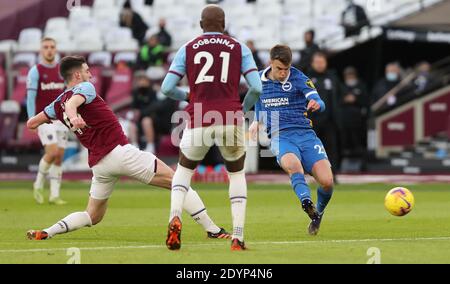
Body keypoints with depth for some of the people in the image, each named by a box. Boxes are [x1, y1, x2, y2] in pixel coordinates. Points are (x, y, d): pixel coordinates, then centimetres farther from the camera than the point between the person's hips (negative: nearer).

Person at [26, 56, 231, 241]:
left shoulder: (57, 104, 15)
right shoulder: (84, 88, -4)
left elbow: (31, 123, 24)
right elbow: (71, 103, -27)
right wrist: (73, 116, -49)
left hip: (98, 164, 7)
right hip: (119, 151, -7)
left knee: (93, 216, 20)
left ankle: (47, 232, -2)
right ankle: (213, 230, -7)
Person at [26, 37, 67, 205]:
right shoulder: (35, 71, -4)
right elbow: (30, 97, -8)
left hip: (61, 119, 5)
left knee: (59, 157, 1)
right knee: (52, 152, -18)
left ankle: (55, 195, 6)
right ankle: (39, 184, 4)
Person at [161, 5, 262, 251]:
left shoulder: (188, 49, 8)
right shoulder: (239, 48, 8)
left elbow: (167, 88, 3)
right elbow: (256, 87, -1)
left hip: (198, 121, 0)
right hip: (230, 121, 0)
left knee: (183, 170, 23)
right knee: (237, 174, 21)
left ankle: (175, 217, -6)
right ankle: (238, 237, 9)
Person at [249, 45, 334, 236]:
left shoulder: (298, 78, 0)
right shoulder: (259, 80, 11)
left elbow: (319, 103, -14)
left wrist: (317, 104, -37)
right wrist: (256, 122, 19)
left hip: (305, 134, -1)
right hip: (280, 137, 1)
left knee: (326, 181, -16)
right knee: (292, 164, -36)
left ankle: (318, 213, 14)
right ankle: (306, 202, -57)